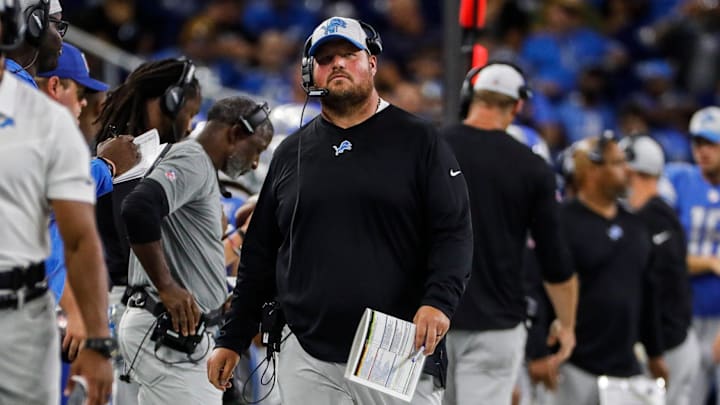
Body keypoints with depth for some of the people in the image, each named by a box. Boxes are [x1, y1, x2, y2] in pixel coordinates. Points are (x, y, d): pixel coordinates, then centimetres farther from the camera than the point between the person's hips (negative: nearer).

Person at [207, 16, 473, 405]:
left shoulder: (417, 141, 4)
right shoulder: (290, 154, 15)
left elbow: (453, 231, -3)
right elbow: (259, 255, 18)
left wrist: (439, 301, -20)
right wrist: (232, 340, 14)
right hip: (308, 364, 3)